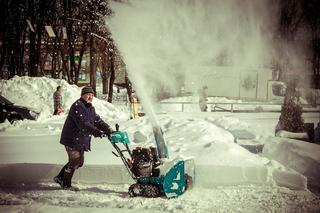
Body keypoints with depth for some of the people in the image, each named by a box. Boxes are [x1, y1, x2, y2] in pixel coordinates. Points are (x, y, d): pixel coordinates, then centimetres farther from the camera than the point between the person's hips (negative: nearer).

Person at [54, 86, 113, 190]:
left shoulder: (91, 108, 15)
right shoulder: (77, 106, -18)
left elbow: (98, 121, 11)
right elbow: (83, 123, -29)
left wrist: (108, 129, -3)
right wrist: (95, 131, -36)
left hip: (81, 141, 10)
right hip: (72, 139, -10)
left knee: (79, 162, 15)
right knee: (74, 162, -3)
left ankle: (60, 177, 27)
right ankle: (66, 184, 13)